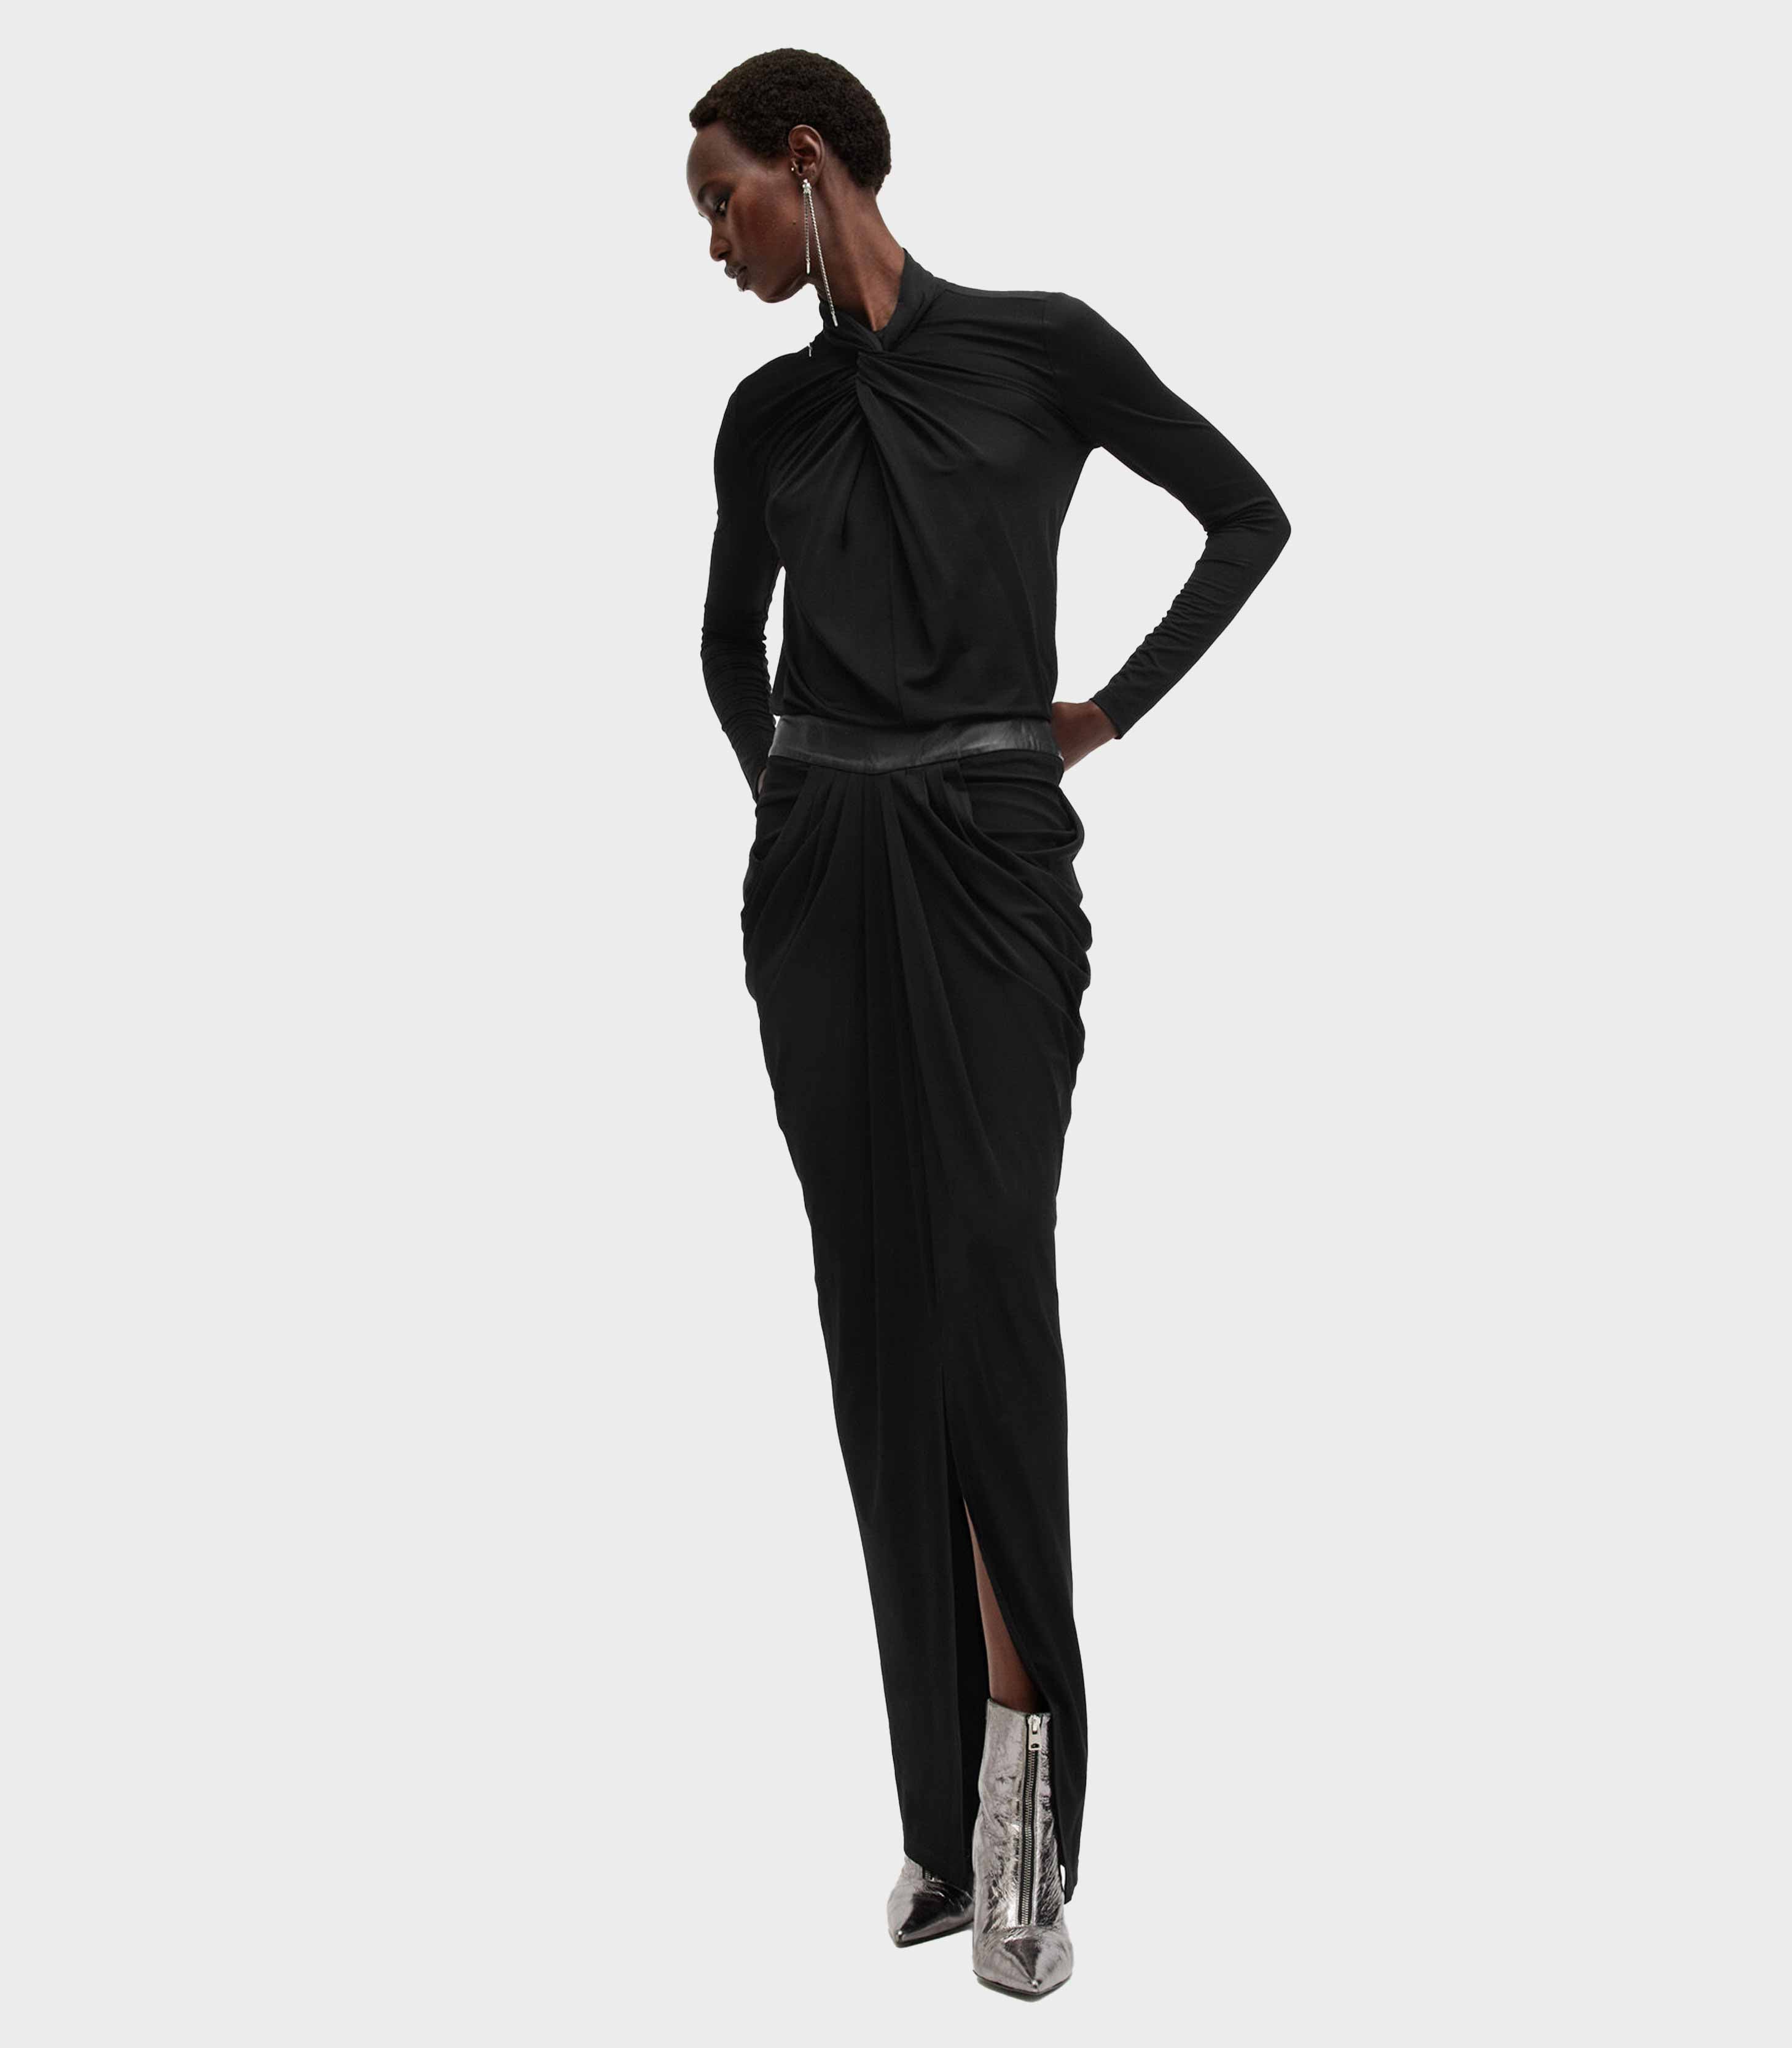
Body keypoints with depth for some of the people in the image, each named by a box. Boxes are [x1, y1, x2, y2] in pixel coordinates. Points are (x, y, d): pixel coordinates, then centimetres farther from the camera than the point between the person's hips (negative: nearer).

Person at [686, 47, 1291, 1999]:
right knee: (874, 1306, 3)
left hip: (990, 851, -4)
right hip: (820, 871, 4)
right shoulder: (767, 411, 12)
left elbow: (1249, 516, 7)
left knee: (989, 1284, -11)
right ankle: (950, 1805, 12)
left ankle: (1018, 1786, -4)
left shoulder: (1039, 345, -1)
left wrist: (1114, 704, 5)